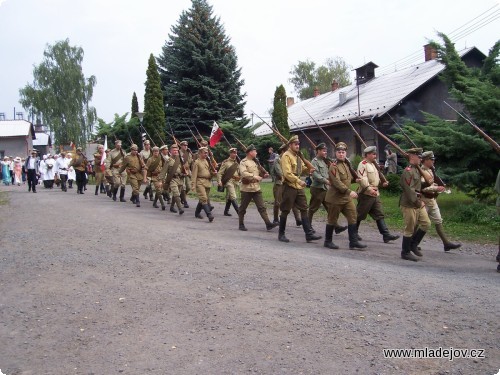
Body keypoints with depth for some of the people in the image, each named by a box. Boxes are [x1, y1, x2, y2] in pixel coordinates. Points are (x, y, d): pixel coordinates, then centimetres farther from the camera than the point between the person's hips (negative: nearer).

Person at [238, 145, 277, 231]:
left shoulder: (255, 162, 17)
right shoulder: (243, 162, -7)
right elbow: (243, 173, -22)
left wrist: (263, 175, 5)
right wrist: (254, 176, -28)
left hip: (257, 188, 6)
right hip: (247, 189, -6)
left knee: (262, 207, -1)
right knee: (243, 208, 6)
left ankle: (268, 224, -4)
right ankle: (241, 224, 17)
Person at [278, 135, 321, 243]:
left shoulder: (298, 156, 16)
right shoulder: (286, 156, -12)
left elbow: (301, 168, 26)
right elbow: (287, 173, -21)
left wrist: (308, 170, 4)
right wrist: (298, 180, -27)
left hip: (299, 187, 8)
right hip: (289, 187, -8)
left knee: (304, 209, 4)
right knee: (285, 211, 1)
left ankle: (309, 234, 6)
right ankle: (281, 234, 13)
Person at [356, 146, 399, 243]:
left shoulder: (373, 164, 19)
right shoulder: (363, 164, -11)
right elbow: (362, 179, -22)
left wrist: (382, 183, 9)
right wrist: (369, 189, -30)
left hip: (375, 194, 9)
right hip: (366, 194, -9)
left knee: (379, 214, 4)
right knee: (360, 215, 2)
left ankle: (386, 235, 3)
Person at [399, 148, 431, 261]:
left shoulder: (416, 170, 16)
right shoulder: (408, 171, -16)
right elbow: (409, 190, -23)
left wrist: (421, 201, 12)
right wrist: (418, 202, -18)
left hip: (418, 204, 9)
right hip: (409, 205, -9)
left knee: (426, 223, 9)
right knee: (409, 229, -1)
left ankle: (413, 245, 22)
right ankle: (405, 252, 11)